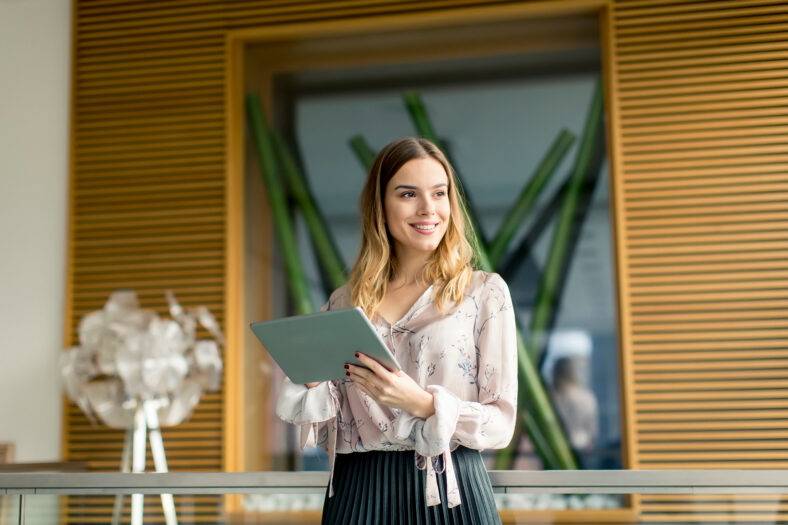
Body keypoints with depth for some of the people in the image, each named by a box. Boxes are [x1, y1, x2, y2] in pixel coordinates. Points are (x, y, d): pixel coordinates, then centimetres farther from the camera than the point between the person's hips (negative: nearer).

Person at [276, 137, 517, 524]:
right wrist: (309, 379, -11)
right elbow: (328, 434, 8)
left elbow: (501, 424, -6)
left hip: (449, 494, -2)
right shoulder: (344, 303, 6)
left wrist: (420, 403, -22)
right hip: (357, 493, 2)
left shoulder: (484, 291, -2)